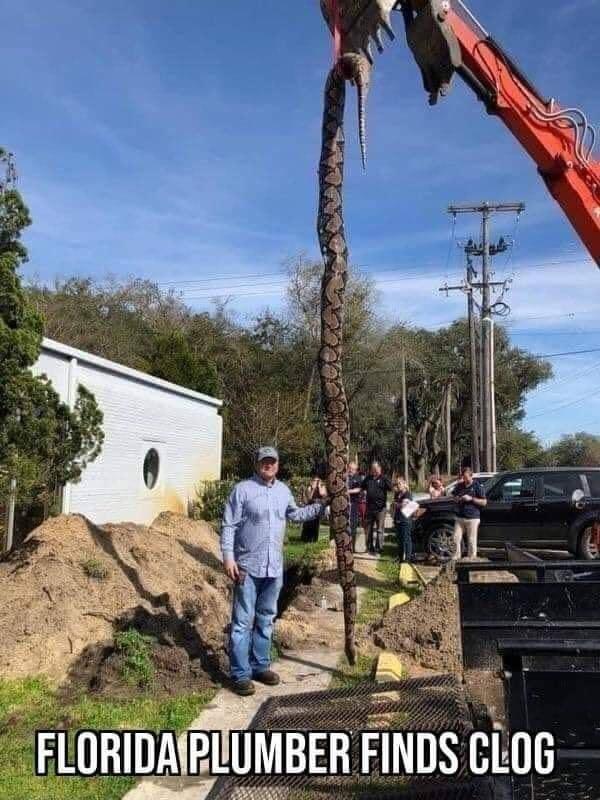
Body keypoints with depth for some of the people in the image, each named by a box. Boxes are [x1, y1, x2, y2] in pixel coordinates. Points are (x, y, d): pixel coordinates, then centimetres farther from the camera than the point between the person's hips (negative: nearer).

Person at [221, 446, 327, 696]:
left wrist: (321, 505, 20)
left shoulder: (283, 491, 9)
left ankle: (260, 665, 29)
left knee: (266, 619, 16)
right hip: (248, 567, -6)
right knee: (243, 621, -2)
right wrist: (228, 557, -17)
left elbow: (295, 515, 27)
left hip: (274, 568, 6)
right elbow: (228, 526, -10)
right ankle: (240, 674, 5)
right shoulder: (243, 489, -9)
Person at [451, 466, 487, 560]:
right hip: (460, 517, 5)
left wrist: (471, 499, -15)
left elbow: (484, 502, -6)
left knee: (472, 541, -2)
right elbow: (454, 496, 25)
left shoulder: (477, 486, -3)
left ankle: (471, 558, 6)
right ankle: (456, 557, 8)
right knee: (456, 538, 1)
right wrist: (458, 498, 2)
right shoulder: (460, 486, 12)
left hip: (473, 518, -5)